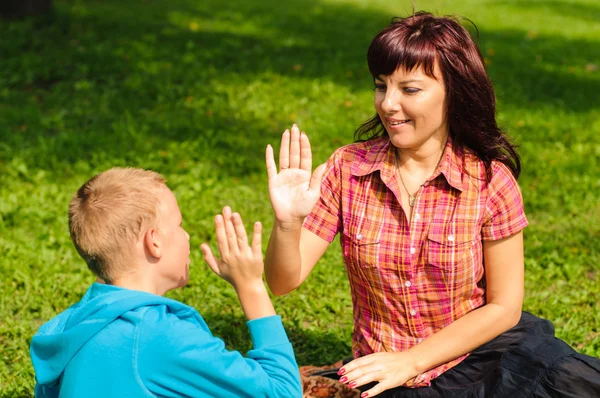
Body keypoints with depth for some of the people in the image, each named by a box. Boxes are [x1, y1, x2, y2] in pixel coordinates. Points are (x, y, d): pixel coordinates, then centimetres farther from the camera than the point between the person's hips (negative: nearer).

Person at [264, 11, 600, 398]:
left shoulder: (492, 181, -8)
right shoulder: (347, 169, -5)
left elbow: (503, 307, -4)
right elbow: (284, 282, -6)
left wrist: (410, 361, -11)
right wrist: (288, 223, -26)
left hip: (475, 357, -2)